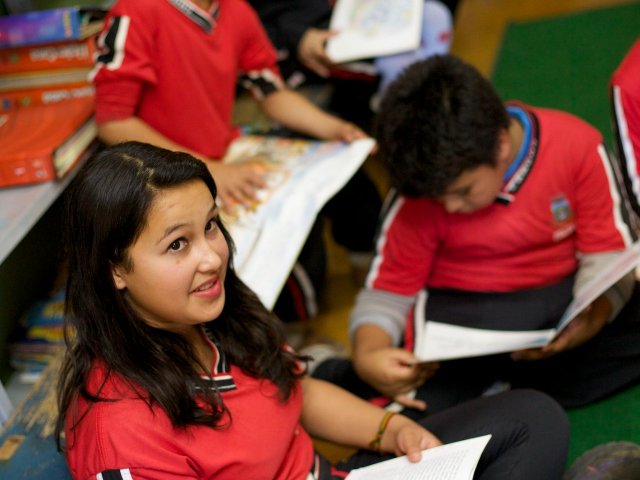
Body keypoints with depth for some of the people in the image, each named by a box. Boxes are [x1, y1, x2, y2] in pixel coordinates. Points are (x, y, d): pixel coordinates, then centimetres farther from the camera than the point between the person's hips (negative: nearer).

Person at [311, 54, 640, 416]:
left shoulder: (578, 146, -12)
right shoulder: (425, 188, -10)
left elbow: (608, 253, -7)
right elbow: (387, 291, -5)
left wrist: (594, 314, -29)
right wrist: (367, 356, -26)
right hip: (461, 311, -2)